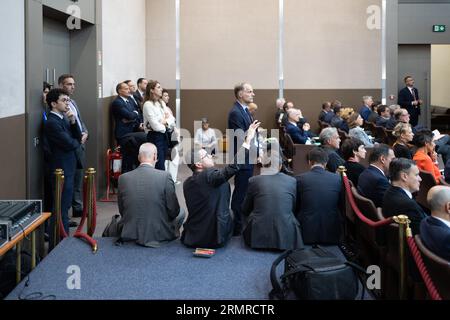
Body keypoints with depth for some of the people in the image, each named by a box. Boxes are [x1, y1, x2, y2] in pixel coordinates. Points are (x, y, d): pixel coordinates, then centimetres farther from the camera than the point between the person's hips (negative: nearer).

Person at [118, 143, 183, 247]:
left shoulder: (123, 178, -6)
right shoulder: (165, 176, -15)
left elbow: (122, 211, 4)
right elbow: (174, 211, -8)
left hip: (130, 234, 3)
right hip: (160, 235, -2)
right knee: (181, 213, 27)